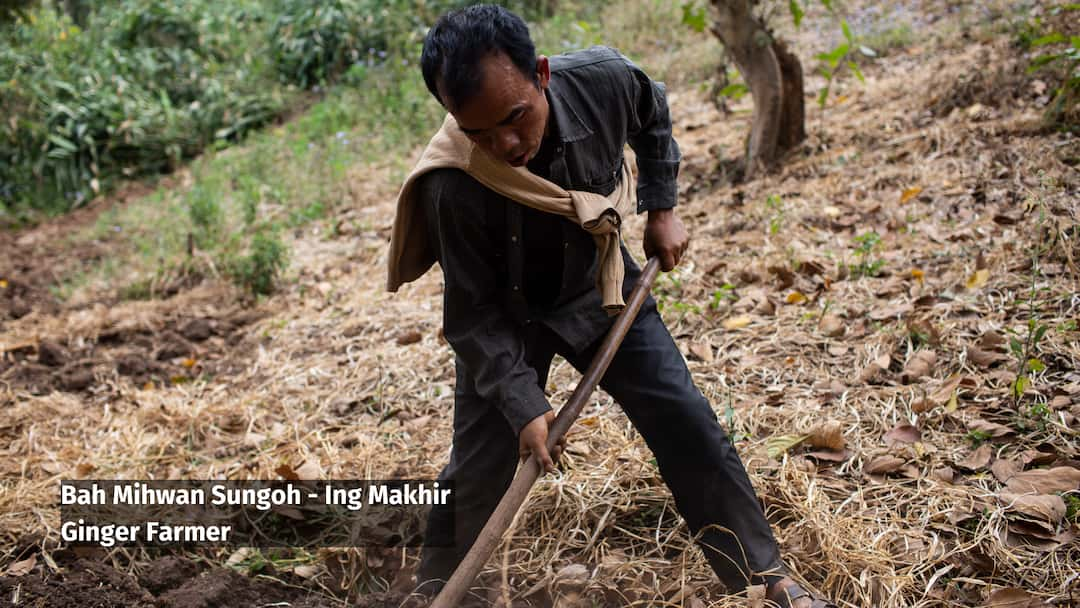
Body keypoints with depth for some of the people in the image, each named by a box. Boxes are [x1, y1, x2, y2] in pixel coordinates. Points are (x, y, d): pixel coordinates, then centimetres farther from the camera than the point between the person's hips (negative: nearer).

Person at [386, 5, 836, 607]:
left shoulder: (603, 80, -27)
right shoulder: (453, 188, -35)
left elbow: (654, 118, 0)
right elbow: (475, 314, -22)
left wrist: (661, 208, -1)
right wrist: (524, 405, -26)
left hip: (599, 285, 3)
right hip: (507, 314, -2)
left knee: (688, 423, 2)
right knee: (478, 467, -1)